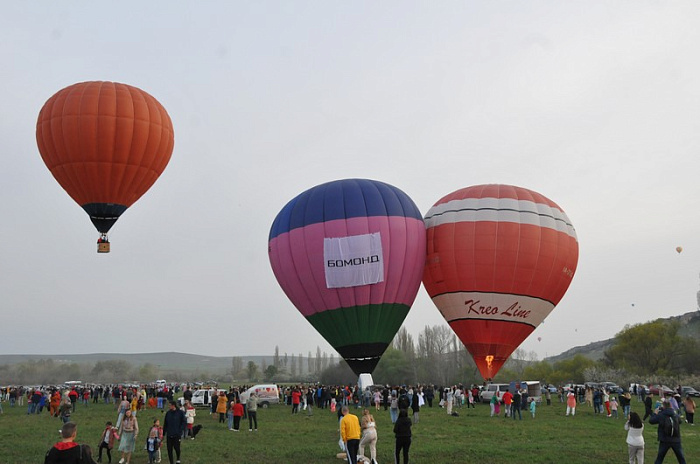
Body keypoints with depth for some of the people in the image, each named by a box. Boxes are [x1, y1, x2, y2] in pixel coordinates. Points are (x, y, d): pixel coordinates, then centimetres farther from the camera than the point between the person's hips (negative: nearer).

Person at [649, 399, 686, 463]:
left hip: (664, 441, -1)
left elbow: (651, 421, -2)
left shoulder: (660, 415, -11)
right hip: (676, 441, 1)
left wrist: (655, 413, 13)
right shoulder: (676, 415, -2)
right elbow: (680, 421, 19)